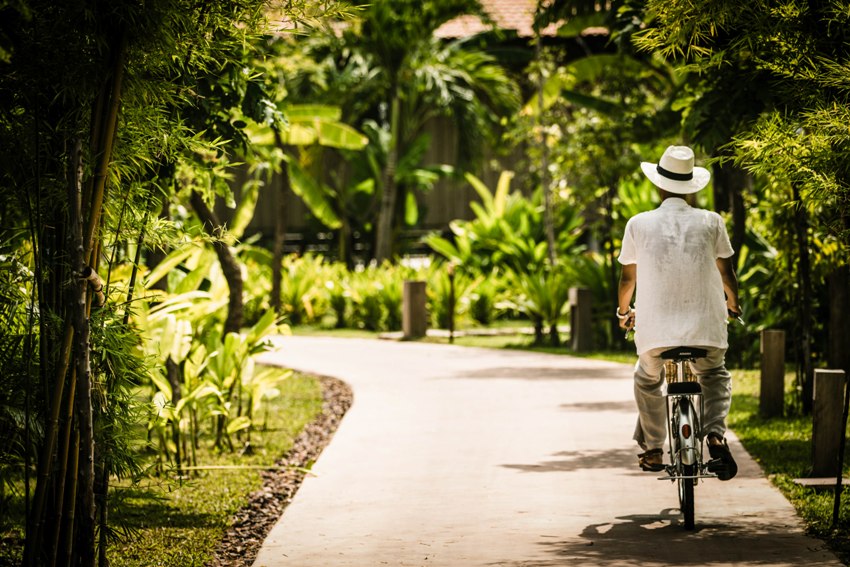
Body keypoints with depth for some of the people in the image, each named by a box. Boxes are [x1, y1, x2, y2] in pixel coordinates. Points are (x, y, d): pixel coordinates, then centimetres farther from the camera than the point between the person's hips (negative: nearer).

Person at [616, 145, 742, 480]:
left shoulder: (639, 224, 1)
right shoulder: (711, 222, 1)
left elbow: (627, 277, 10)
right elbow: (726, 272, 11)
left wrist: (624, 311, 30)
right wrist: (732, 304, 32)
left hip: (655, 328, 0)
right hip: (706, 325, 0)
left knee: (647, 381, 28)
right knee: (715, 378, 26)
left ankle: (652, 450, 28)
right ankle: (716, 433, -1)